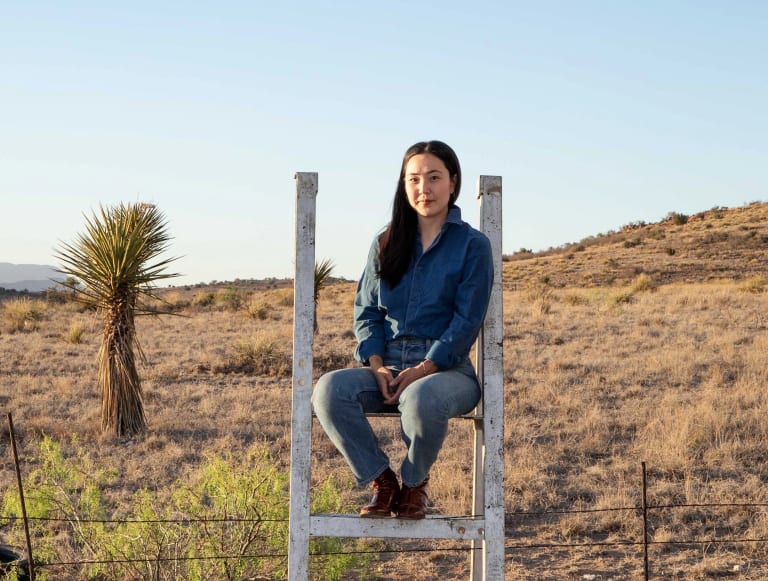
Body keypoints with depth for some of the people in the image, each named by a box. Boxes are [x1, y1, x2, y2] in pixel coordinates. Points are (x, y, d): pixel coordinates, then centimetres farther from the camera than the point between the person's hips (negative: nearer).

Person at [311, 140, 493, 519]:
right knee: (329, 389, -28)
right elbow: (366, 310, 12)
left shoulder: (472, 245, 3)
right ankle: (382, 481, -10)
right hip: (387, 367, 4)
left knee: (421, 398, -40)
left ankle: (414, 483, -9)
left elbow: (466, 322, -5)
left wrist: (422, 370, -16)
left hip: (446, 369, -3)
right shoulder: (387, 242, 15)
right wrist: (376, 365, -7)